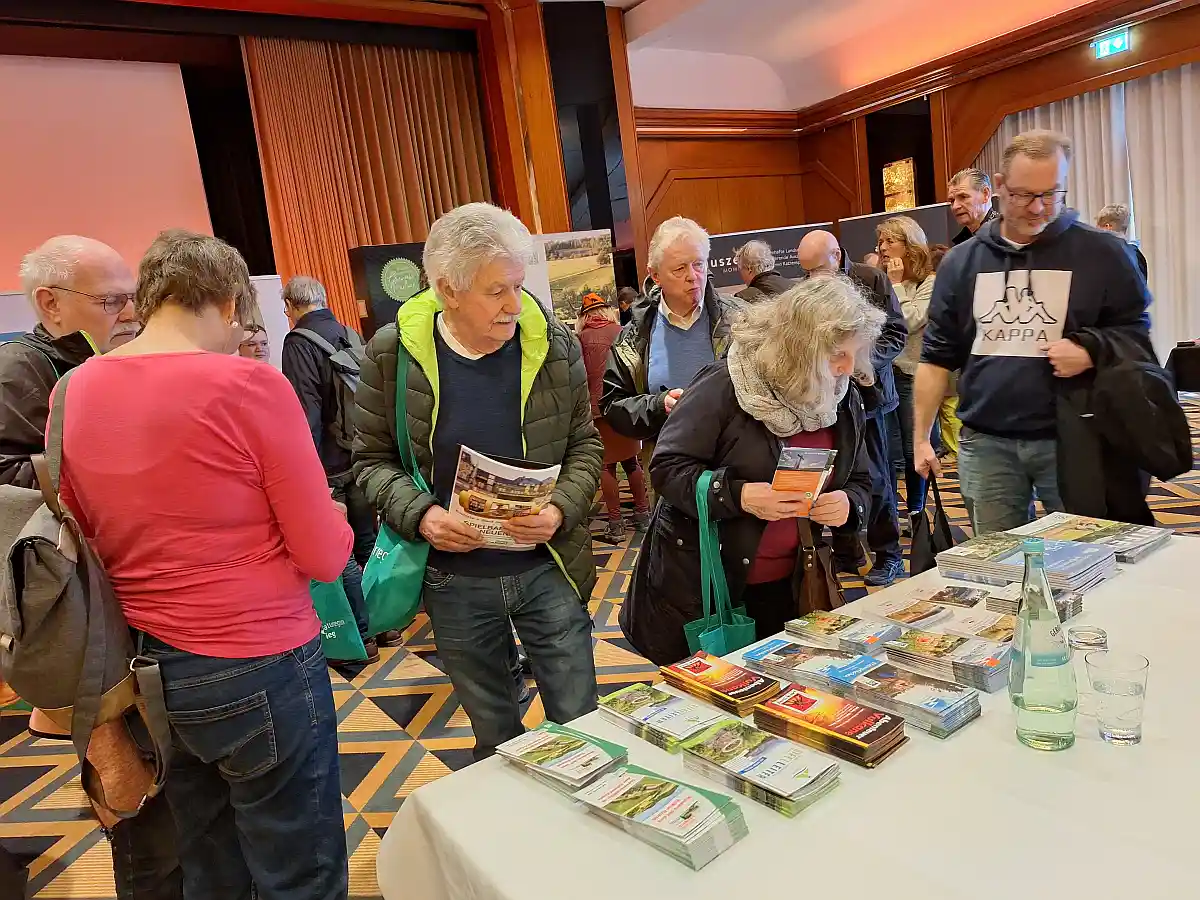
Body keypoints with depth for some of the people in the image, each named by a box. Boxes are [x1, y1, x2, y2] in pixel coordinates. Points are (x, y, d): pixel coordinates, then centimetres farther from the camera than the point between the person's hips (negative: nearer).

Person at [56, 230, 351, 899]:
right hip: (258, 673, -7)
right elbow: (325, 557, -13)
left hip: (143, 669, 7)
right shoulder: (249, 385, -17)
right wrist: (333, 516, 6)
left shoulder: (72, 391, 2)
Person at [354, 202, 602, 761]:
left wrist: (561, 511, -16)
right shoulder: (393, 353, -9)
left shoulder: (555, 344, -8)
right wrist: (419, 514, -18)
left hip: (547, 567, 0)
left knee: (578, 724, 12)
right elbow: (372, 458, 0)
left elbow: (585, 445, 2)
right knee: (495, 735, 20)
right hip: (454, 579, 0)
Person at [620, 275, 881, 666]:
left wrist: (848, 503, -14)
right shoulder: (725, 386, -19)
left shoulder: (846, 399, 1)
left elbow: (860, 483, 10)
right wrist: (738, 496, -32)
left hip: (784, 586, 5)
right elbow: (666, 468, -18)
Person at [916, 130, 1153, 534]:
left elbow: (1138, 333, 6)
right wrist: (920, 437, 4)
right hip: (986, 444, 2)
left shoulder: (1102, 253, 0)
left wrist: (1091, 352, -16)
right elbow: (938, 356, 8)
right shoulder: (961, 262, 6)